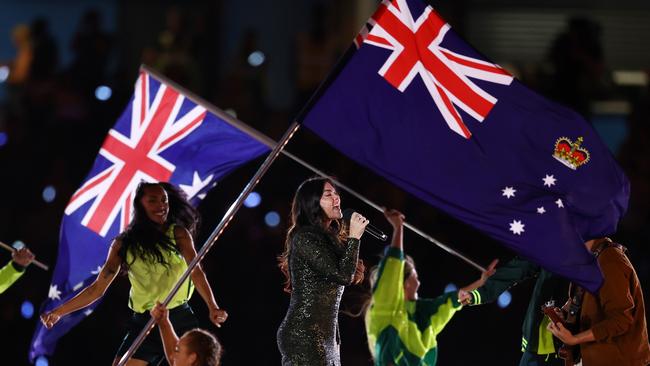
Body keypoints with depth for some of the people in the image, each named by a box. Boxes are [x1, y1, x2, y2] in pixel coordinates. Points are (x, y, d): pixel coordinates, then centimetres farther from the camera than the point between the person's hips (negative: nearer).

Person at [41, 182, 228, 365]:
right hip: (144, 323, 2)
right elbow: (98, 288, 9)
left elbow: (196, 271, -13)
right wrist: (59, 312, 6)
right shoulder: (124, 244, 4)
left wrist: (212, 307, -30)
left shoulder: (178, 233, 0)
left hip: (180, 320, -2)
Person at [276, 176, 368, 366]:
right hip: (304, 336, -9)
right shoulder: (304, 238, -9)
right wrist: (354, 237, -7)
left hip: (325, 338, 9)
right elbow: (343, 275, -17)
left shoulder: (329, 239, 19)